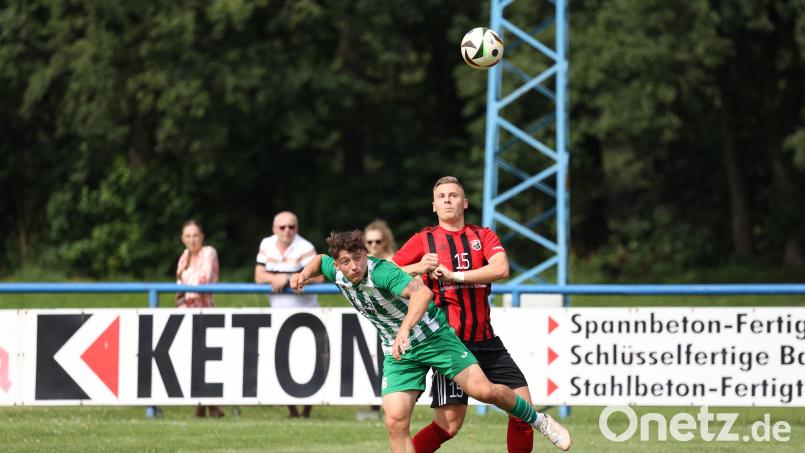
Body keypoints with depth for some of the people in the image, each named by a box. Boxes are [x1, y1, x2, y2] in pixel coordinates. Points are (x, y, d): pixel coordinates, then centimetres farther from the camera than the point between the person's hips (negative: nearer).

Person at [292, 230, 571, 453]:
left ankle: (537, 420, 14)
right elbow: (320, 260, 19)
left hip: (432, 336, -5)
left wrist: (404, 330, -58)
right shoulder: (337, 273, -7)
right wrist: (305, 273, -2)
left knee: (483, 390, -14)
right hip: (398, 352, 5)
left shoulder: (381, 272, -29)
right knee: (396, 422, -11)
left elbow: (423, 292, -46)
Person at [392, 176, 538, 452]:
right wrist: (418, 268, -14)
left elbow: (501, 269, -10)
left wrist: (454, 276, -18)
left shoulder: (483, 236, 9)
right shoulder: (424, 240, 4)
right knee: (449, 424, -11)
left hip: (485, 340, 4)